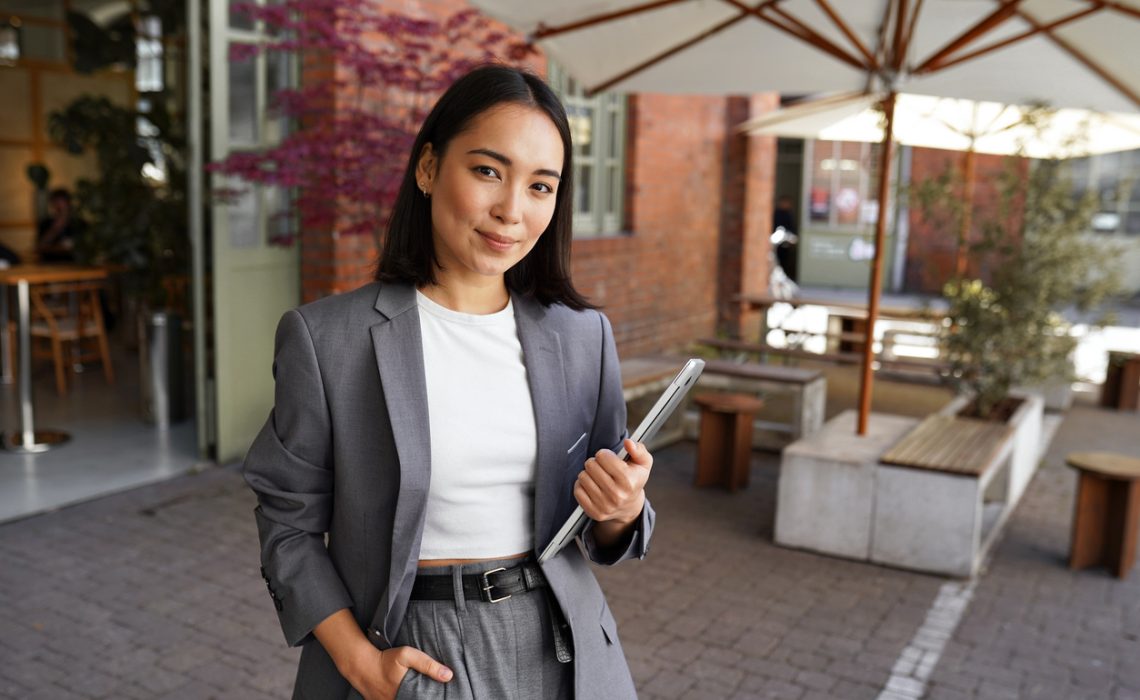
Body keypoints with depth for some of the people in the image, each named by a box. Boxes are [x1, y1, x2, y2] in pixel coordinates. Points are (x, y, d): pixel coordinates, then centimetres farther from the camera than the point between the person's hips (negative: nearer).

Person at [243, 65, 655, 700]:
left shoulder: (583, 336, -3)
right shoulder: (326, 338, -11)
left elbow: (607, 534, 5)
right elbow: (289, 522, -4)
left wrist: (623, 511, -16)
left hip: (557, 648, 3)